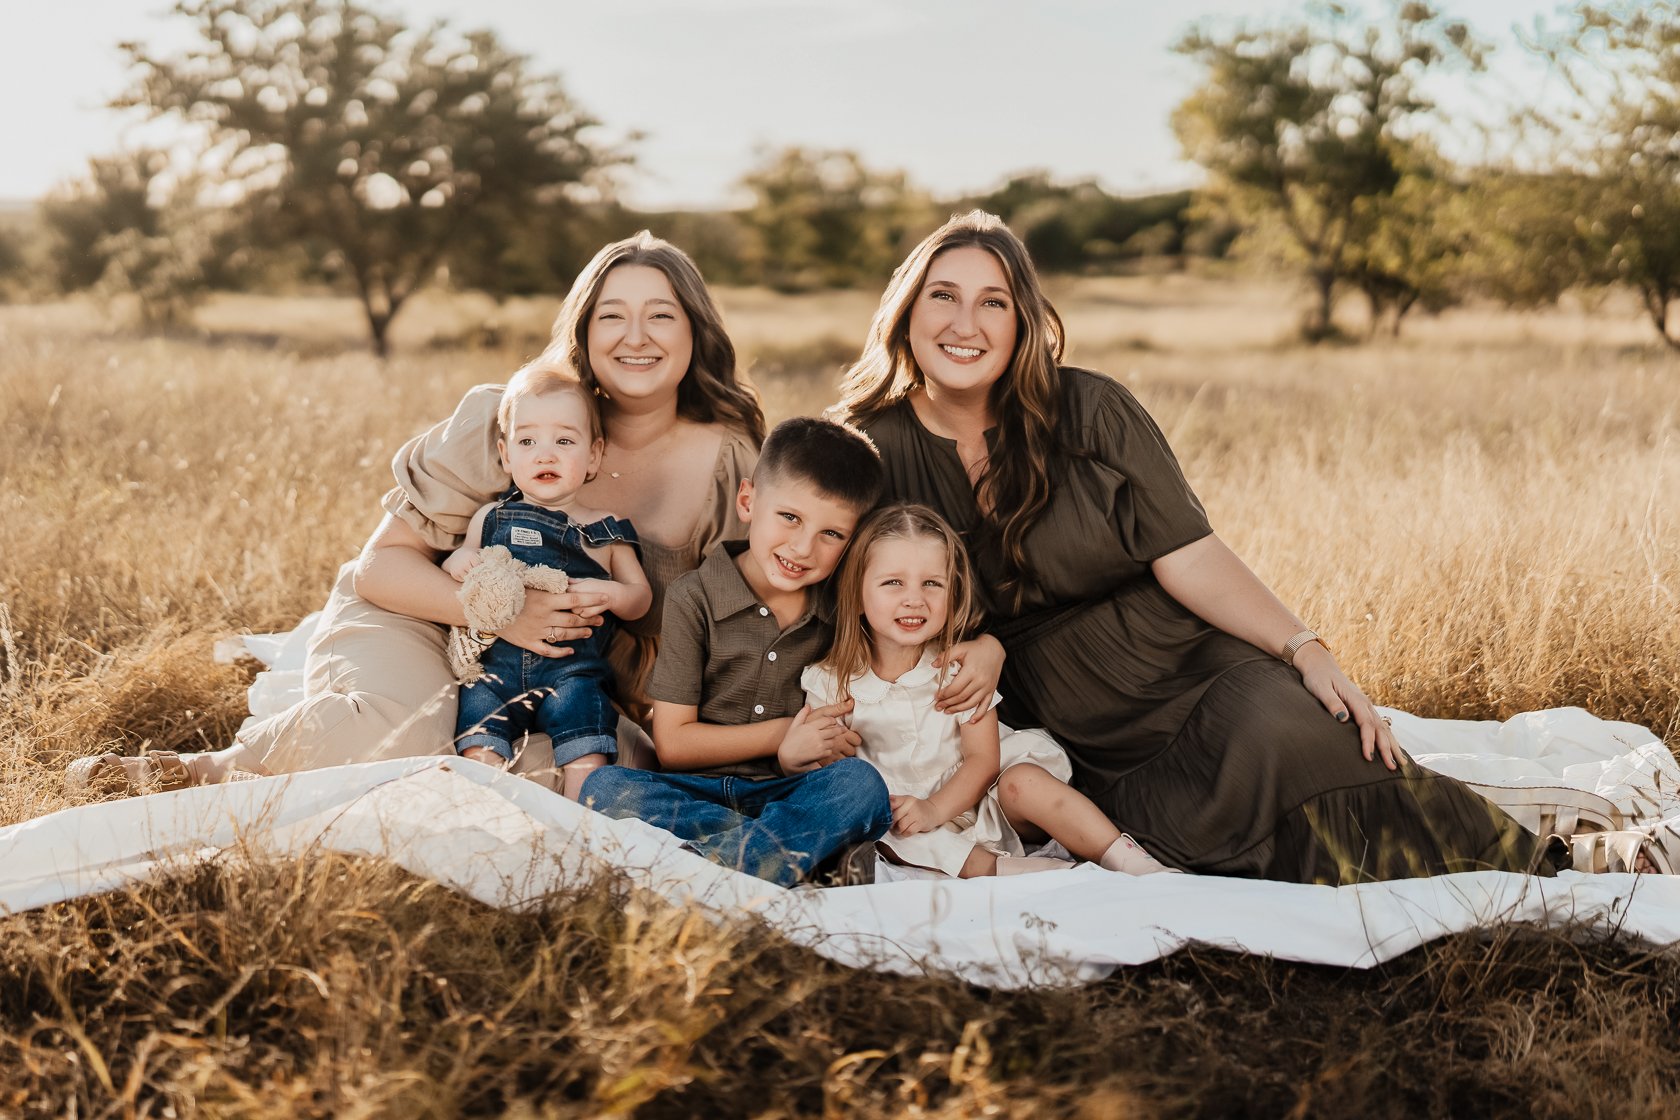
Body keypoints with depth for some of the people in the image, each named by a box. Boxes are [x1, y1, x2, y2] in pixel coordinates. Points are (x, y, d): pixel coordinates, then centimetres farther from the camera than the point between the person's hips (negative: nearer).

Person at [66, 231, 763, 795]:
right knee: (401, 736, -38)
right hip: (429, 623, -3)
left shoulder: (727, 463, -9)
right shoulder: (502, 421, -13)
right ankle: (220, 770, -5)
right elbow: (383, 563, -10)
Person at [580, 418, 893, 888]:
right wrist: (784, 734, -10)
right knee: (605, 786, -29)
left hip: (786, 792, 1)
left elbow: (841, 733, 9)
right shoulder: (695, 598, -2)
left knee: (861, 782, -28)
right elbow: (672, 743, -4)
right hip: (700, 790, -1)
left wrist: (804, 756, -15)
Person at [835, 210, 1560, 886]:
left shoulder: (1088, 410, -3)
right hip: (1077, 734, 0)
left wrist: (1305, 649, -18)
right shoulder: (876, 450, -1)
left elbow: (1187, 556, -6)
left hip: (1188, 661, 0)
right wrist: (978, 646, -16)